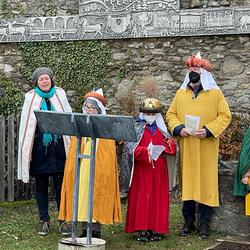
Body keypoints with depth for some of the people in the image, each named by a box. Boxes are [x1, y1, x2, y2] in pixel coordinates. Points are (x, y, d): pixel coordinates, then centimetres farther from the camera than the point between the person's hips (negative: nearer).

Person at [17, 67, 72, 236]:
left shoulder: (60, 95, 5)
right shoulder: (31, 98, 3)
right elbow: (26, 125, 3)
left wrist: (71, 145, 2)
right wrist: (26, 150, -2)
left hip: (58, 147, 0)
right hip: (39, 148, 0)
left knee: (61, 185, 1)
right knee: (41, 186, 7)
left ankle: (63, 220, 10)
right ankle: (44, 220, 17)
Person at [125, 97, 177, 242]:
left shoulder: (162, 130, 12)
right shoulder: (137, 128, 2)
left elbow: (172, 148, 10)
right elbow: (132, 148, -8)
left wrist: (169, 145, -13)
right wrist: (146, 151, -23)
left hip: (159, 170, 3)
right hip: (142, 170, -3)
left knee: (158, 198, 3)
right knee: (142, 198, -2)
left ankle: (156, 229, 9)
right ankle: (141, 229, 2)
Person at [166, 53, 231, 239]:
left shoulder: (215, 93, 1)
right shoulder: (181, 93, 11)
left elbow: (225, 116, -2)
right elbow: (171, 114, 13)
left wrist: (208, 130, -14)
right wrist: (178, 128, -7)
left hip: (206, 147, -3)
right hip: (186, 147, 3)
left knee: (206, 182, -1)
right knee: (187, 182, 6)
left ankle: (204, 224, 8)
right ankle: (189, 222, 16)